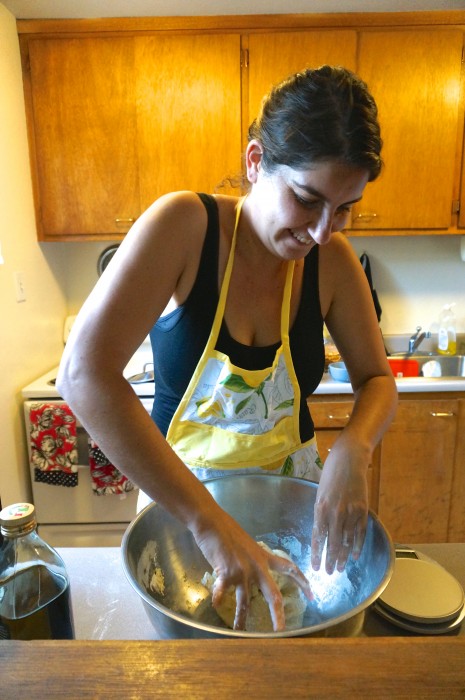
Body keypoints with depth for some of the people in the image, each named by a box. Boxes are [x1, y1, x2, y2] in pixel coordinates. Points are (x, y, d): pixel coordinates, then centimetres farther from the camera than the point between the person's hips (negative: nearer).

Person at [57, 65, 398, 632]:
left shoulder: (334, 261, -12)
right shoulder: (186, 226, -24)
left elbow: (377, 379, -3)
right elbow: (84, 373, -34)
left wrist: (352, 450, -26)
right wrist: (210, 523, -37)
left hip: (291, 481, 3)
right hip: (177, 487, -2)